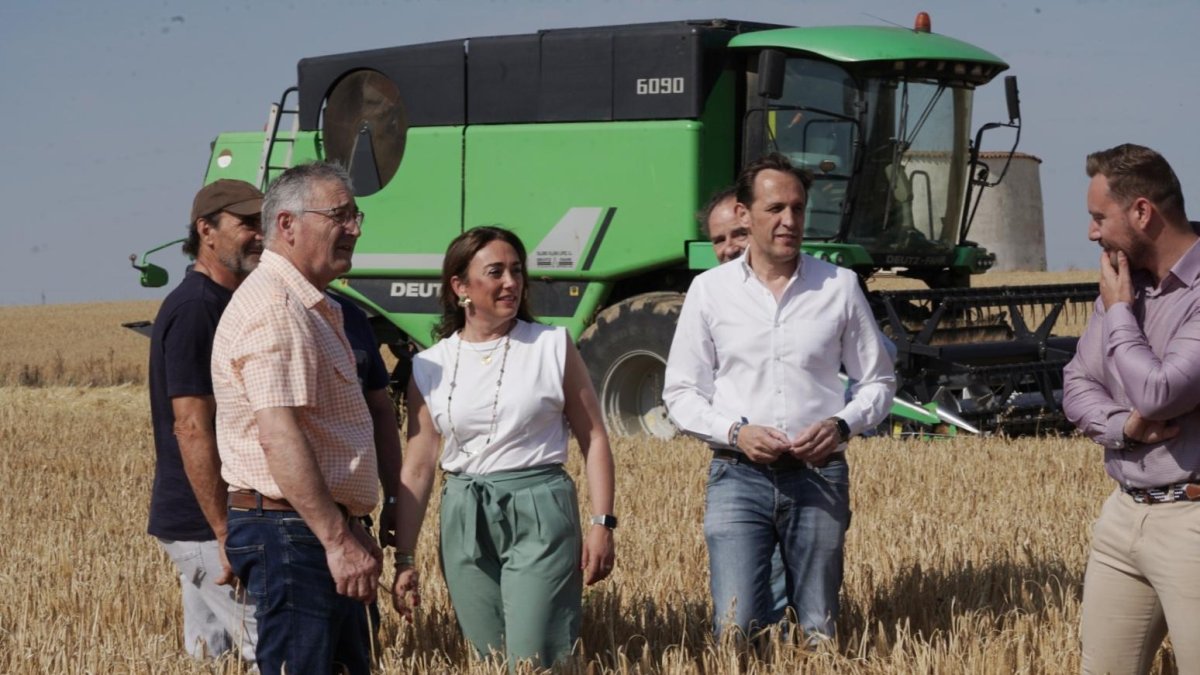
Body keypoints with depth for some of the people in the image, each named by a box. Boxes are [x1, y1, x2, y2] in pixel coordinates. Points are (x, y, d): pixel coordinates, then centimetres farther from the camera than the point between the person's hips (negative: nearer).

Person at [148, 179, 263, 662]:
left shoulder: (223, 305, 14)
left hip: (208, 521, 10)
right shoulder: (194, 310, -17)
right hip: (205, 525, -10)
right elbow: (192, 428, -22)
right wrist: (227, 536, -23)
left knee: (210, 653, 12)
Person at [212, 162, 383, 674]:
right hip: (290, 534, -11)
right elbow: (279, 438, -25)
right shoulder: (274, 309, -15)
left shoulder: (311, 306, 19)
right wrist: (337, 540, -27)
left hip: (323, 532, 11)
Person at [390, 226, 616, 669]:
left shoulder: (552, 346, 0)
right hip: (466, 521, 3)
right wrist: (403, 560, 5)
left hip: (540, 514, -3)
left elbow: (593, 439, 2)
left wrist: (602, 523, -6)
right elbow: (417, 469, 6)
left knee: (535, 662, -10)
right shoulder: (430, 368, 5)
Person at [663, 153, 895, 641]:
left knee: (819, 633, 6)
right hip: (739, 475, -1)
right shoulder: (710, 290, 4)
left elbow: (879, 382, 12)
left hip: (818, 474, 1)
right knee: (736, 629, -11)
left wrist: (841, 425, -8)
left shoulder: (839, 286, 5)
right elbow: (680, 393, 6)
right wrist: (734, 432, -12)